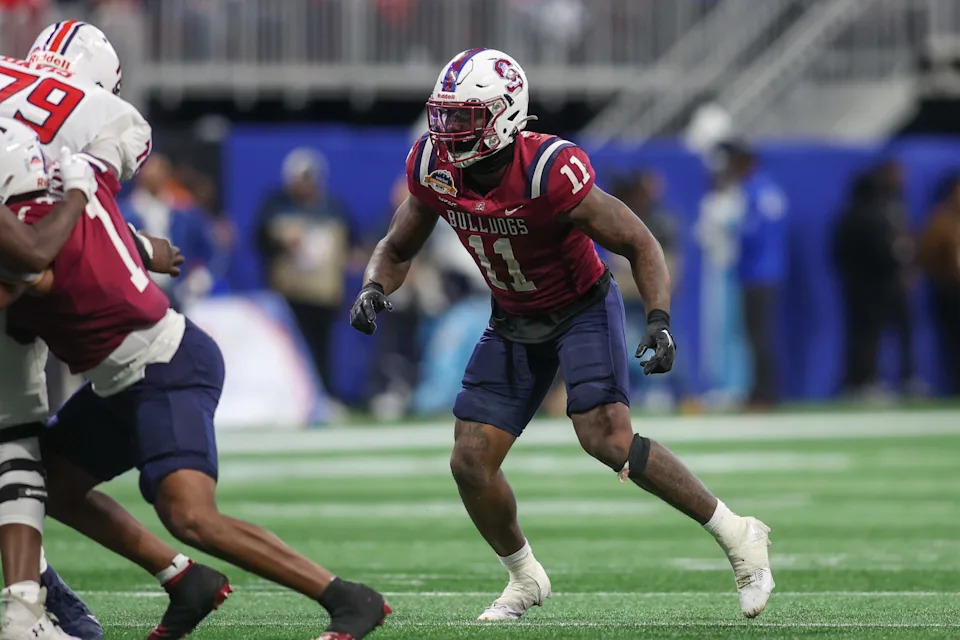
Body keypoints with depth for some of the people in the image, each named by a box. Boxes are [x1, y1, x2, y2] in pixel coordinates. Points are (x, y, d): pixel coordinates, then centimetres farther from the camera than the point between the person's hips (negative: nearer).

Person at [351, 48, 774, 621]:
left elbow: (641, 245, -22)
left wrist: (660, 322, -34)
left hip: (583, 308, -6)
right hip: (514, 321, 6)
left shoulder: (550, 173, -31)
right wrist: (375, 290, -18)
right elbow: (397, 250, 4)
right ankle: (526, 578, 24)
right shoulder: (435, 171, -14)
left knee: (607, 438, -25)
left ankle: (737, 536, -11)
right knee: (472, 462, -2)